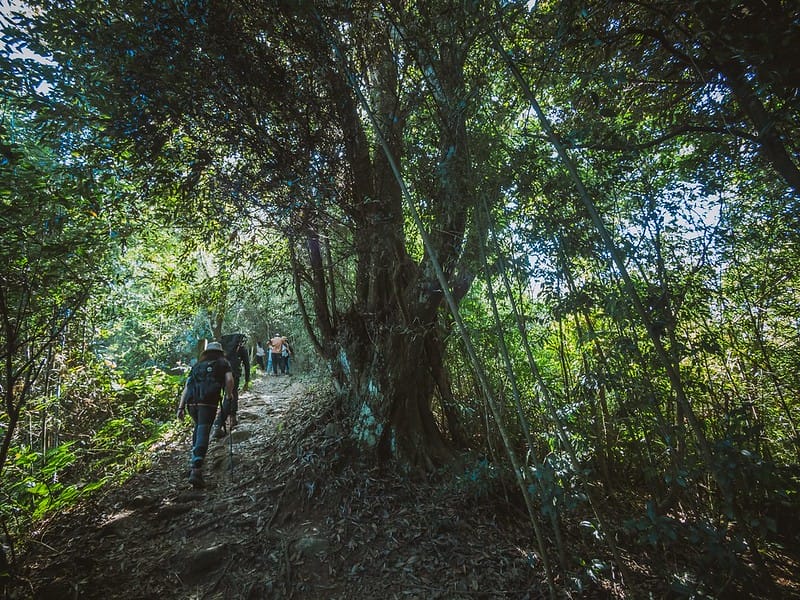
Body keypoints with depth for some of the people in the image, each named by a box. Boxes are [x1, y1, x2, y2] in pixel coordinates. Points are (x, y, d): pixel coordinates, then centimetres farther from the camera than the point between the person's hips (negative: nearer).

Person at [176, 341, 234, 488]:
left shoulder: (197, 364, 27)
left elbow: (186, 386, 19)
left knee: (198, 427, 27)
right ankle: (196, 470, -17)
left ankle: (195, 461, 28)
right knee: (203, 433, -6)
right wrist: (229, 395, 15)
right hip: (208, 402, -4)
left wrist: (181, 407, 17)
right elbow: (229, 379, -1)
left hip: (192, 402, 4)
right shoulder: (223, 363, 17)